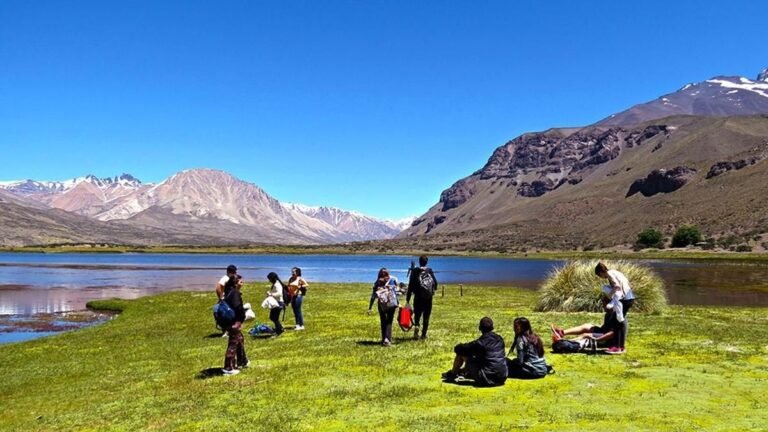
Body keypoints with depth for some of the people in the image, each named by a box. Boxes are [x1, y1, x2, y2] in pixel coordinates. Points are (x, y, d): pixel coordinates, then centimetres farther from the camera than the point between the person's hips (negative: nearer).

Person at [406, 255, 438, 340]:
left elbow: (410, 286, -7)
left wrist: (407, 299, -5)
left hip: (418, 298, -1)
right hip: (428, 298, 2)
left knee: (417, 314, 8)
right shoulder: (430, 271, 0)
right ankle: (424, 334, 12)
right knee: (426, 317, 11)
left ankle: (416, 326, -21)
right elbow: (435, 283, 4)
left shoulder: (414, 271, -5)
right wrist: (432, 290, 26)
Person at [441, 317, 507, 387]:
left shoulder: (480, 342, -14)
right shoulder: (500, 339, 6)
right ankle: (462, 371, 56)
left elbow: (457, 349, -6)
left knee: (461, 354, 5)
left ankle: (452, 374, 30)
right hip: (502, 378, 7)